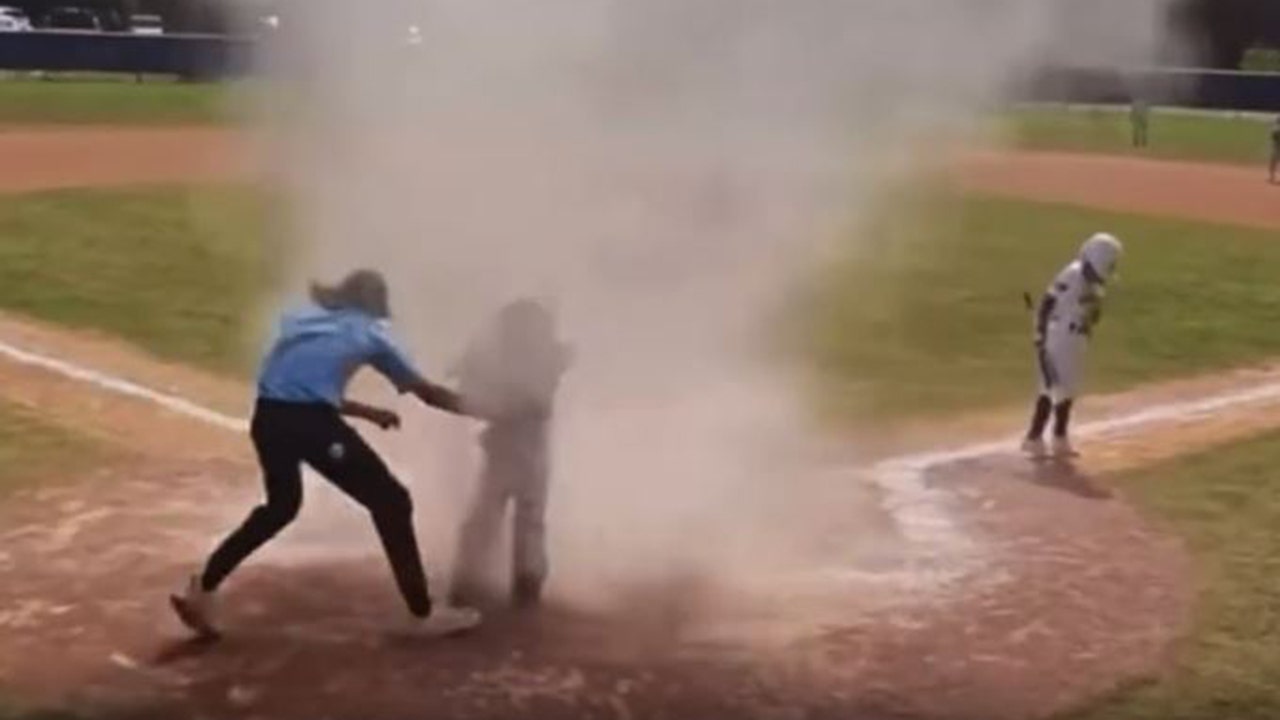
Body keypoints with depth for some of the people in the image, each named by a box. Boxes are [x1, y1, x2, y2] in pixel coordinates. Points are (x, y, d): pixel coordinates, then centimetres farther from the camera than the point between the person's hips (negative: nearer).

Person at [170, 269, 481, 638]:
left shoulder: (302, 320, 28)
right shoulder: (368, 333, 17)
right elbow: (424, 391, 25)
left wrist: (368, 412, 39)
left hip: (268, 418, 6)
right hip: (310, 422, -6)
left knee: (281, 505, 30)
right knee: (390, 501, 8)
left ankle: (202, 591, 28)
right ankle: (424, 614, 9)